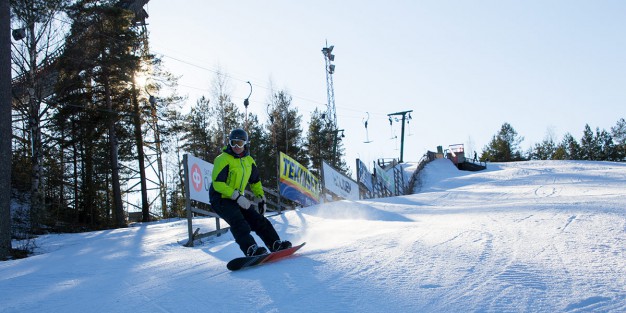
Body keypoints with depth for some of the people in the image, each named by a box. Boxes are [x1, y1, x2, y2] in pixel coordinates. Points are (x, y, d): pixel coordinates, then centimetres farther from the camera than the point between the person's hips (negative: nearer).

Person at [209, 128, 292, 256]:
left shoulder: (249, 161, 11)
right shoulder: (223, 159, -12)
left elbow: (255, 181, 25)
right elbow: (217, 183, -21)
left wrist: (261, 198, 18)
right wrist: (237, 196, -26)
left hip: (238, 200, 7)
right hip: (221, 199, -7)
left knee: (258, 220, 0)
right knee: (239, 223, -28)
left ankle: (276, 245, 5)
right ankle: (251, 249, -39)